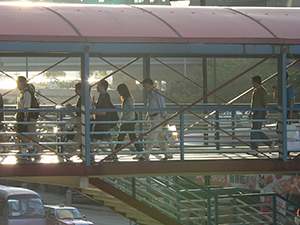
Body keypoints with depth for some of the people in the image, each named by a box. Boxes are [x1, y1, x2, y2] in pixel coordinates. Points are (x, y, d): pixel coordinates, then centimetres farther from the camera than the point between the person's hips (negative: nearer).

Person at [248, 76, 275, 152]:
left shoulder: (263, 91, -15)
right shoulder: (255, 90, 14)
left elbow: (265, 104, -16)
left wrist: (266, 115, -18)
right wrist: (250, 112, 24)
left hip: (260, 113, -10)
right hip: (255, 113, 10)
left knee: (255, 131, -8)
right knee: (257, 132, 10)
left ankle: (254, 149, -3)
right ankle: (270, 143, 16)